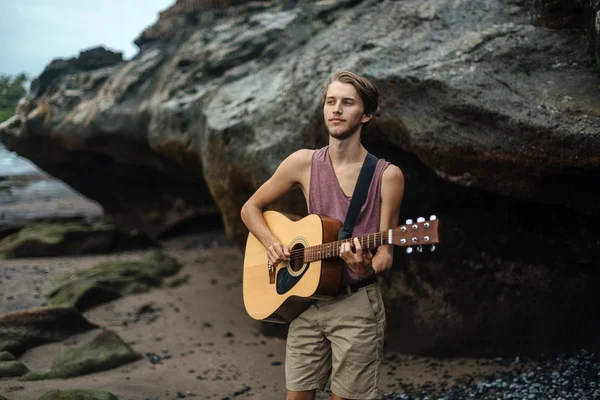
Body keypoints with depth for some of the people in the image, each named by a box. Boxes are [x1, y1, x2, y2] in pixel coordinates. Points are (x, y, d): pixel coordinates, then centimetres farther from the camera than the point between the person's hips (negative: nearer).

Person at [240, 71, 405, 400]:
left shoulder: (387, 176, -8)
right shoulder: (303, 163, 1)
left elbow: (384, 252, -5)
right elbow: (251, 208, 11)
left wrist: (366, 268, -27)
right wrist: (272, 244, -7)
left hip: (357, 306, -3)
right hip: (306, 302, 3)